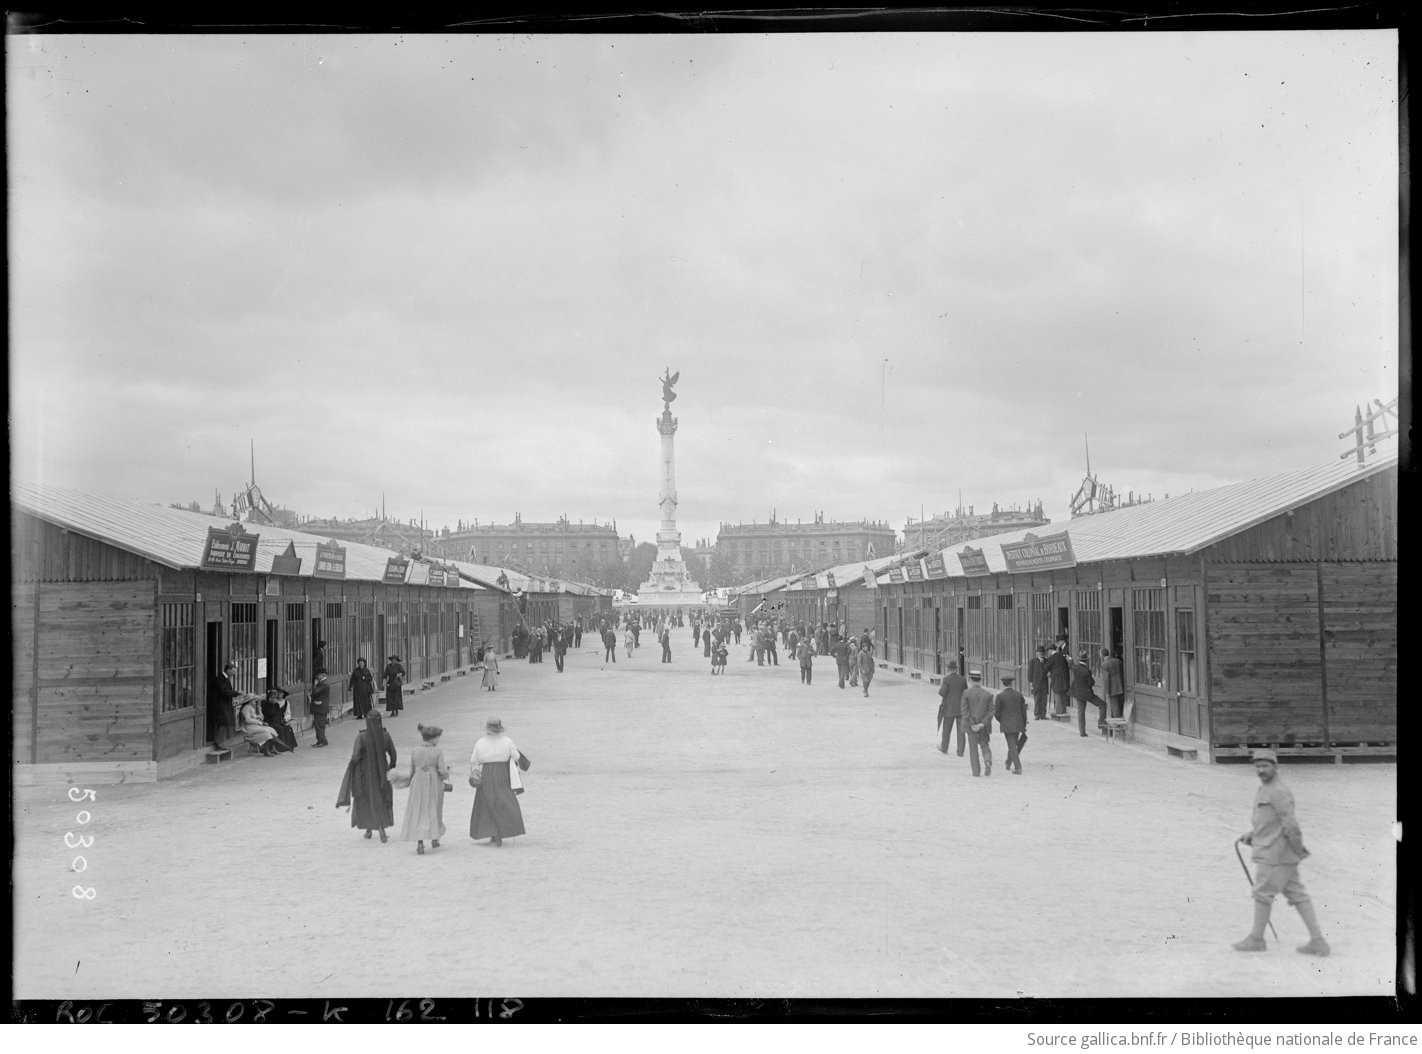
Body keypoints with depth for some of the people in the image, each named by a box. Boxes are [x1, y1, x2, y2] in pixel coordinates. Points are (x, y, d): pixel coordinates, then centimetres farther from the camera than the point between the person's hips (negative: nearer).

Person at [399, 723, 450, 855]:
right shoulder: (438, 752, -13)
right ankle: (434, 839, 28)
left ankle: (419, 843, -6)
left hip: (418, 786, 1)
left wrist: (411, 784, 20)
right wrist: (446, 767, 7)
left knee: (418, 814, 6)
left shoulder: (414, 752, -4)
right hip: (434, 786, -1)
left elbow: (412, 771, 4)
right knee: (434, 811, 18)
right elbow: (443, 772, -15)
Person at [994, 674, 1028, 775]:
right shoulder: (1019, 695, 0)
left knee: (1013, 747, -2)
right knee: (1013, 744, 21)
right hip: (1018, 724, 4)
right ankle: (1009, 764, 31)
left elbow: (996, 712, -7)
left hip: (1007, 725, -4)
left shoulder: (1000, 696, -10)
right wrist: (1024, 725, 12)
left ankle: (1018, 768, -9)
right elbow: (1024, 711, 3)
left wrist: (1000, 721, 13)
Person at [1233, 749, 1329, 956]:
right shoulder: (1264, 790, 15)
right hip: (1271, 852, 10)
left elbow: (1291, 825, -21)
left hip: (1274, 854, -10)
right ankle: (1318, 941, 10)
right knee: (1297, 895, 9)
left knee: (1263, 893, 4)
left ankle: (1256, 939, 18)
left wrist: (1299, 850, -13)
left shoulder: (1278, 792, -18)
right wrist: (1250, 835, 13)